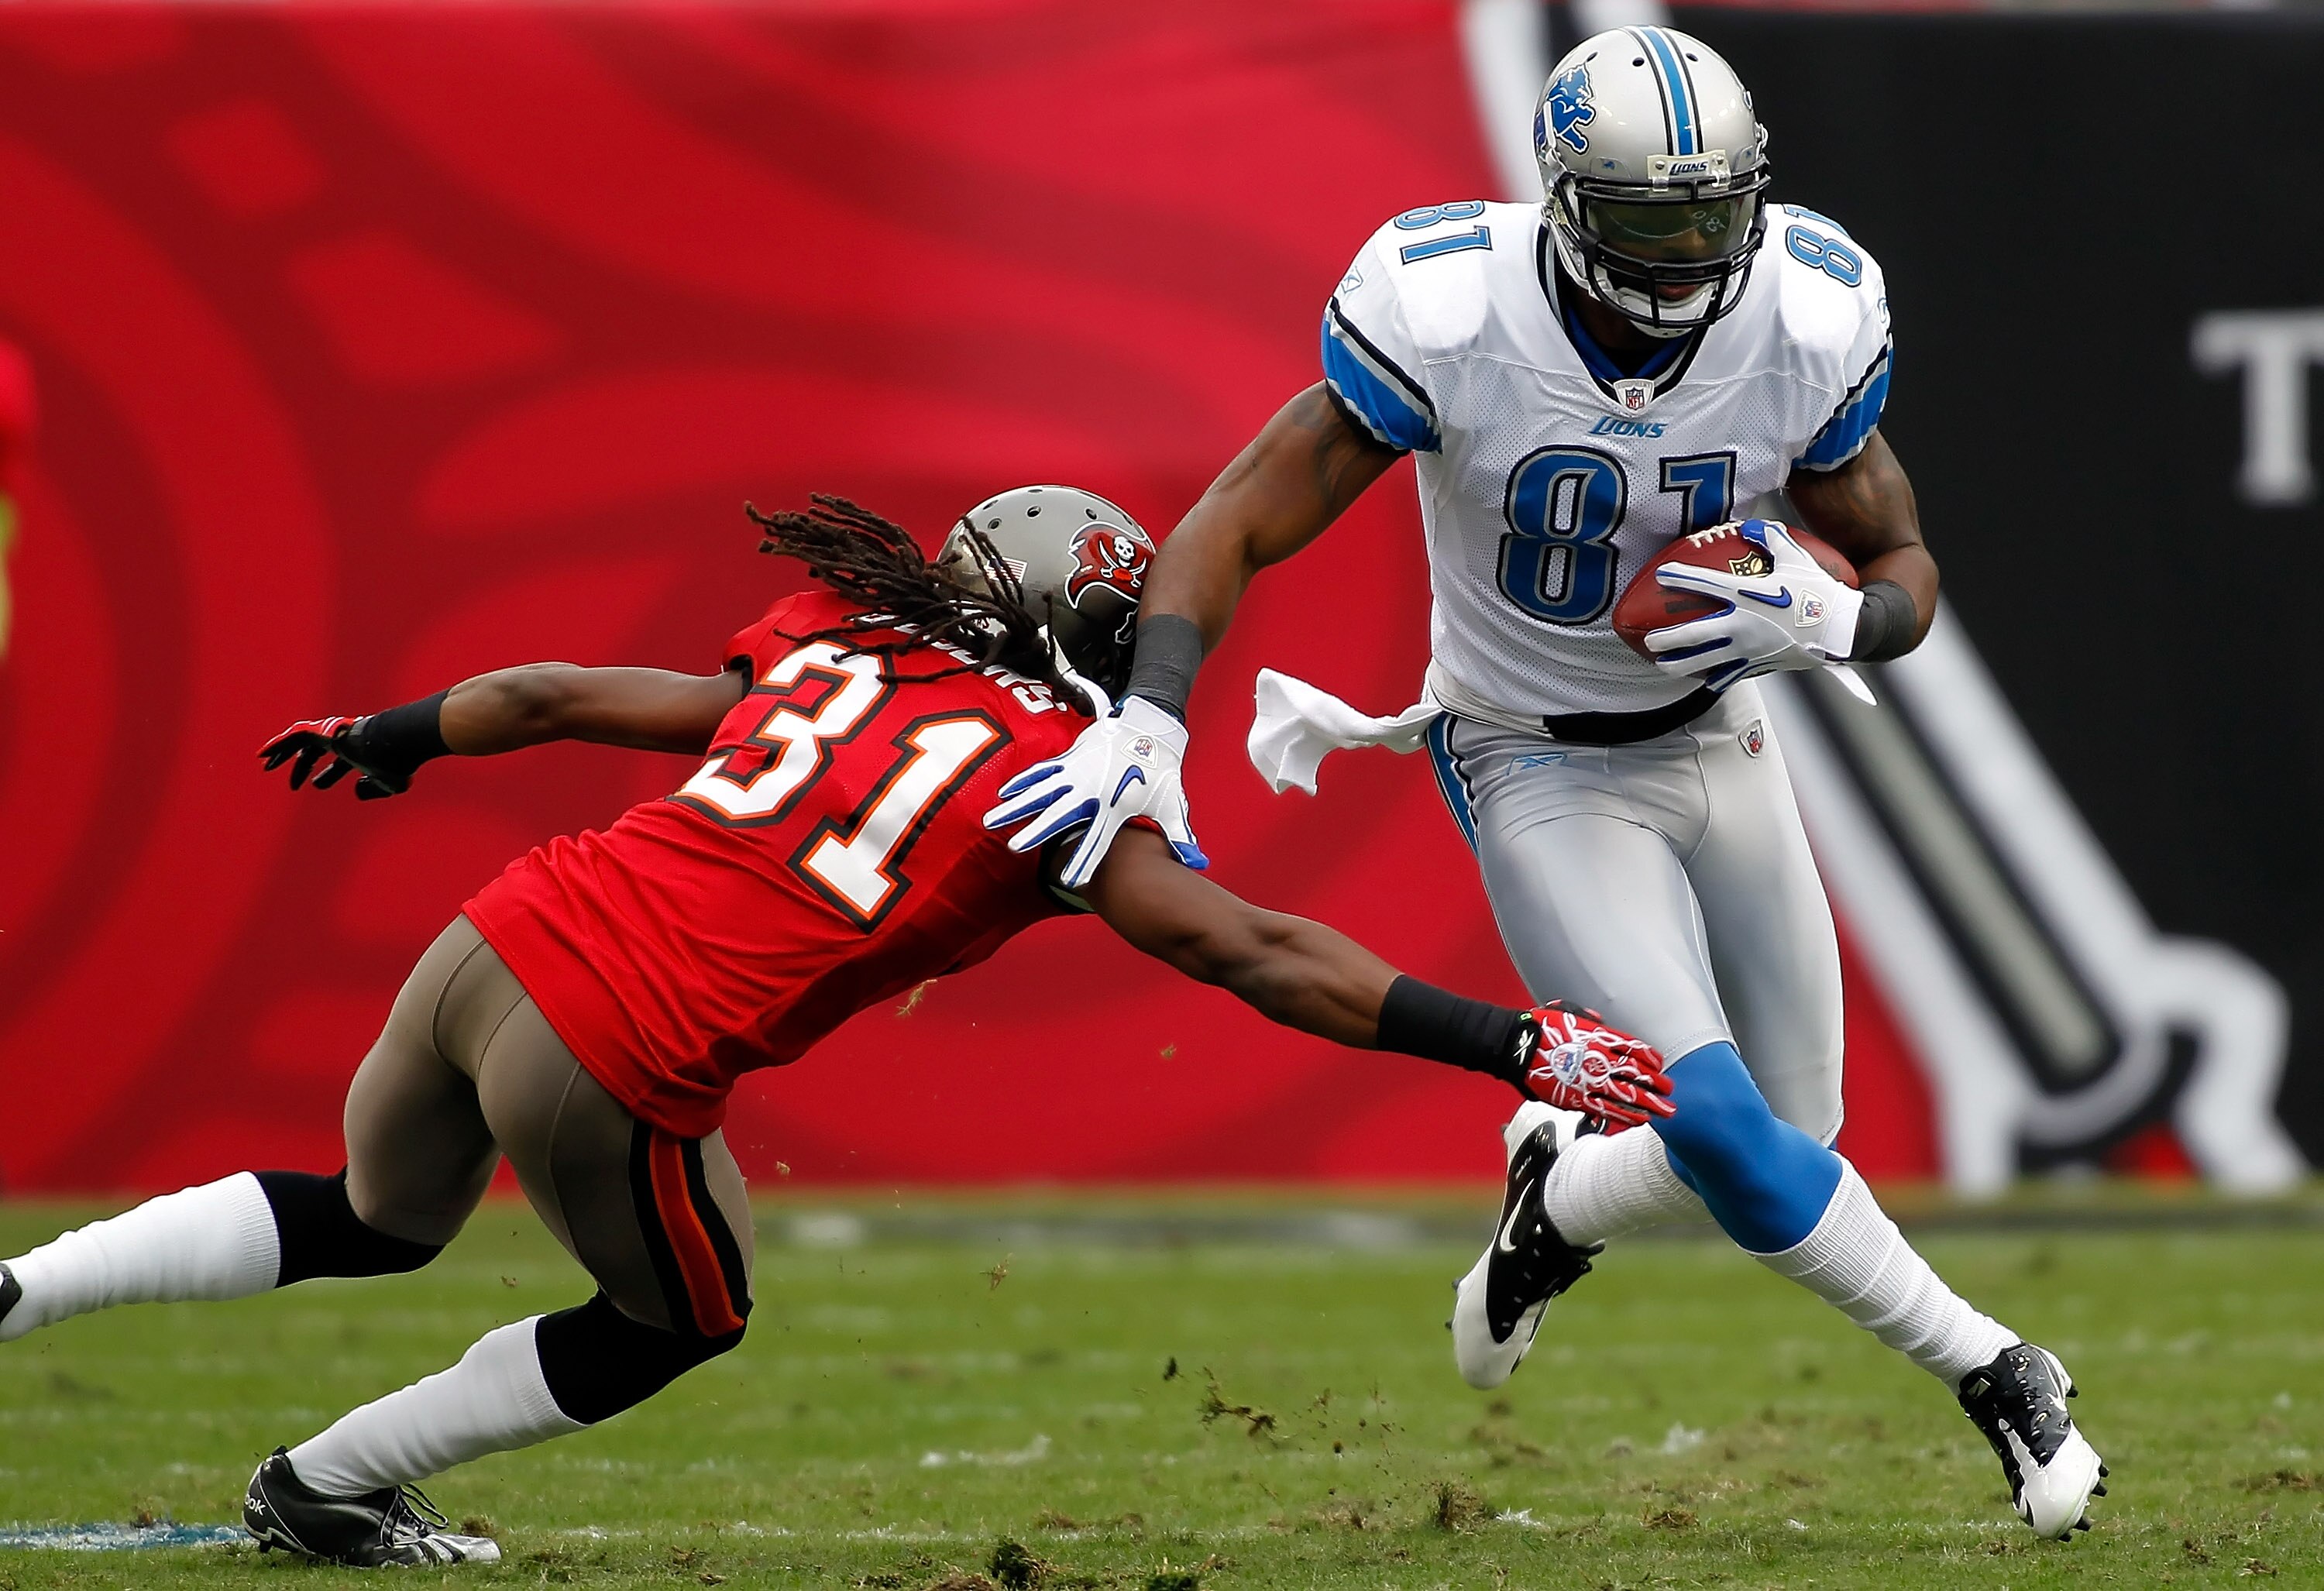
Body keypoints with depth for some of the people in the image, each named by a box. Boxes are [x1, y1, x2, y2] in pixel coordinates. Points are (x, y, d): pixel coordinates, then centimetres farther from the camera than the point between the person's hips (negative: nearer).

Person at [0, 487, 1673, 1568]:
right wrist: (1516, 1045, 1)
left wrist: (388, 739, 43)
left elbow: (553, 696, 25)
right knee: (684, 1318, 25)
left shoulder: (824, 658, 18)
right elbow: (1264, 960, -1)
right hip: (614, 1072, -6)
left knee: (377, 1224, 34)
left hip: (495, 942, 6)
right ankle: (330, 1484, 28)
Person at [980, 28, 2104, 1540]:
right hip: (1540, 774, -4)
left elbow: (1903, 568, -3)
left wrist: (1832, 623, -26)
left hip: (1716, 734, 4)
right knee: (1720, 1130, -19)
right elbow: (1239, 525, -19)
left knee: (1784, 1147, 7)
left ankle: (1557, 1202, 38)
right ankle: (1993, 1373, -1)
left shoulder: (1809, 324, -17)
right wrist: (1147, 725, -32)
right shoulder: (1450, 320, -27)